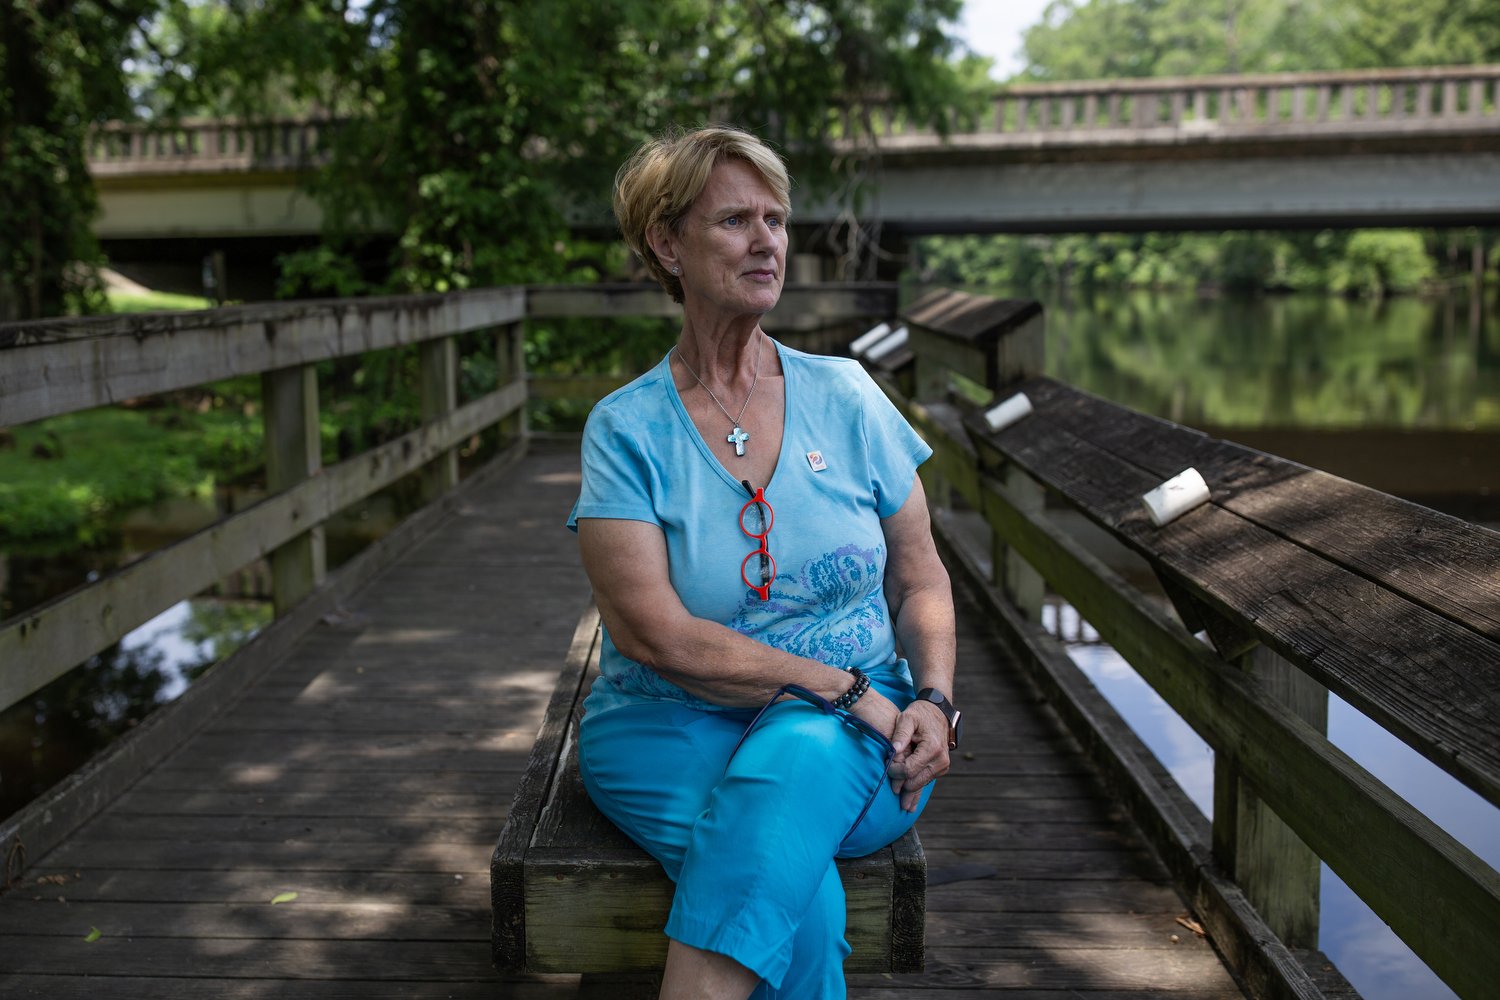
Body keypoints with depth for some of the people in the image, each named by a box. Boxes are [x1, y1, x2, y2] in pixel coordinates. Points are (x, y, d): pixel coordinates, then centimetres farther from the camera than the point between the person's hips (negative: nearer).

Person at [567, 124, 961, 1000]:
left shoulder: (847, 397, 6)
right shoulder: (627, 428, -3)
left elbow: (921, 580, 10)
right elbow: (656, 635, -12)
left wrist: (935, 700, -9)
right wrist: (844, 688, -15)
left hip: (851, 745, 2)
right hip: (672, 733, -1)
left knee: (796, 759, -34)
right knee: (802, 902, -31)